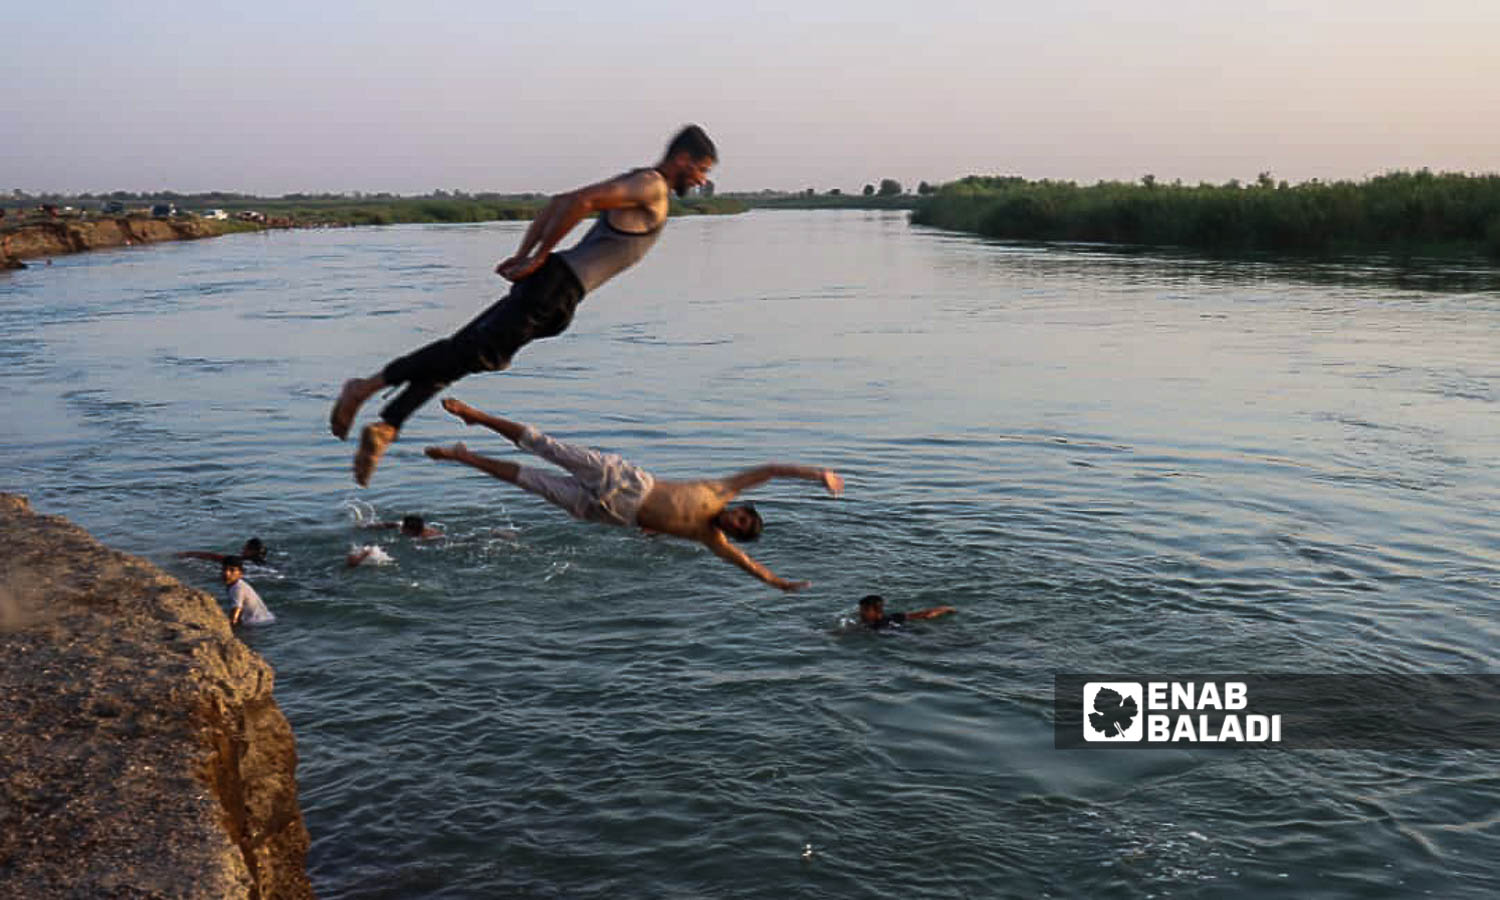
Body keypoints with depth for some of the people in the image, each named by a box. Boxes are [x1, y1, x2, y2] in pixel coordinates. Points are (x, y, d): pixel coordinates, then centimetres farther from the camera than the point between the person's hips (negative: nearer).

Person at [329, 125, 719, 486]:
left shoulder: (633, 183, 25)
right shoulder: (651, 186, -6)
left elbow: (559, 202, 23)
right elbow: (581, 201, -19)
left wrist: (523, 256, 16)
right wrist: (539, 258, -13)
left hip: (552, 284, 10)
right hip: (556, 284, -10)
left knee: (463, 351, 1)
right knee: (479, 351, -14)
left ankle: (385, 429, -2)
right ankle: (366, 387, -13)